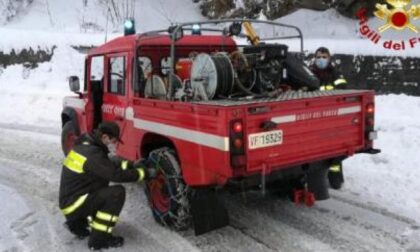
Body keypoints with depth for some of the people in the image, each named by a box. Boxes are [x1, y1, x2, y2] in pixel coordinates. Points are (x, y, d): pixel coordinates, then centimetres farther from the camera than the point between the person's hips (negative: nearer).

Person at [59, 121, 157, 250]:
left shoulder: (85, 145, 7)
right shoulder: (92, 154, -23)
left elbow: (110, 163, 16)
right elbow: (117, 174, -24)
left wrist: (133, 164, 8)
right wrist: (145, 173, -12)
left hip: (69, 200, 10)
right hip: (74, 204, -10)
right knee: (117, 193, -19)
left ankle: (77, 223, 20)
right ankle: (98, 239, -10)